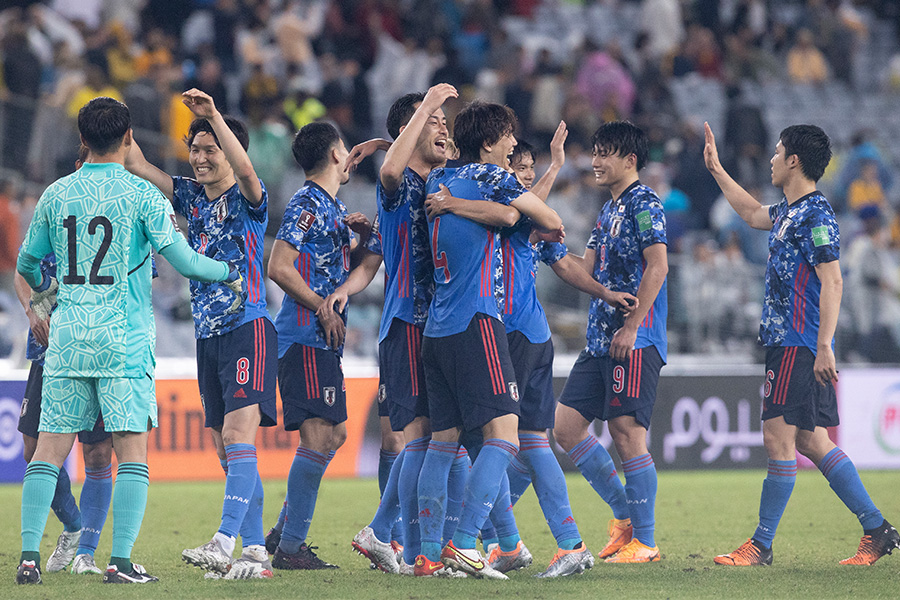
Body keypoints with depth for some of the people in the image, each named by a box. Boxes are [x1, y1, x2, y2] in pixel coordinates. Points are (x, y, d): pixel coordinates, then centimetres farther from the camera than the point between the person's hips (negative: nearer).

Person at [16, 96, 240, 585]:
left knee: (49, 449, 6)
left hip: (67, 338, 3)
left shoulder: (56, 194, 7)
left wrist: (42, 287, 41)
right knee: (132, 452, 0)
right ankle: (120, 561, -8)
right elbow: (182, 260, -9)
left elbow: (27, 261, 18)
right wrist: (229, 274, 10)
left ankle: (29, 557, -2)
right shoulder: (142, 195, -5)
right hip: (123, 341, -3)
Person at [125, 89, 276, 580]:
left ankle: (225, 542, -28)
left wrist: (214, 115, -30)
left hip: (248, 328, -7)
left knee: (238, 436, -18)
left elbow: (245, 170, -26)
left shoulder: (247, 199, -3)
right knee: (226, 449, 6)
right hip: (208, 336, 7)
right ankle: (255, 551, 9)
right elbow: (136, 165, 11)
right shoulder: (191, 196, 13)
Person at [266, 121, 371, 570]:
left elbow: (346, 268, 29)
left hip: (324, 341, 10)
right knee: (318, 436, -13)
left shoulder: (333, 207, 18)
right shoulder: (307, 204, -11)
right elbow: (279, 267, -19)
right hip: (305, 338, -10)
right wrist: (324, 309, -17)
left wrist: (362, 238, 9)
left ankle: (286, 534, 19)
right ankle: (291, 547, -12)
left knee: (334, 433, 14)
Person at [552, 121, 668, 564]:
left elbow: (657, 266, -16)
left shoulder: (644, 203, -7)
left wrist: (632, 326, -20)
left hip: (635, 341, -9)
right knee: (566, 427, 5)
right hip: (600, 340, 9)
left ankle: (644, 541, -3)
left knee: (627, 431, -9)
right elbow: (584, 272, 21)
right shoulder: (608, 211, 20)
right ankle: (624, 514, 15)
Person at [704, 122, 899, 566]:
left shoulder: (816, 216, -14)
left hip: (798, 345, -10)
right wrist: (716, 170, 38)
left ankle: (761, 545, -3)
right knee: (811, 441, 9)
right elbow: (752, 213, 37)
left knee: (779, 438, -6)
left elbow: (832, 282, -19)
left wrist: (824, 346, -24)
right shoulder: (788, 212, 15)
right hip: (787, 342, 10)